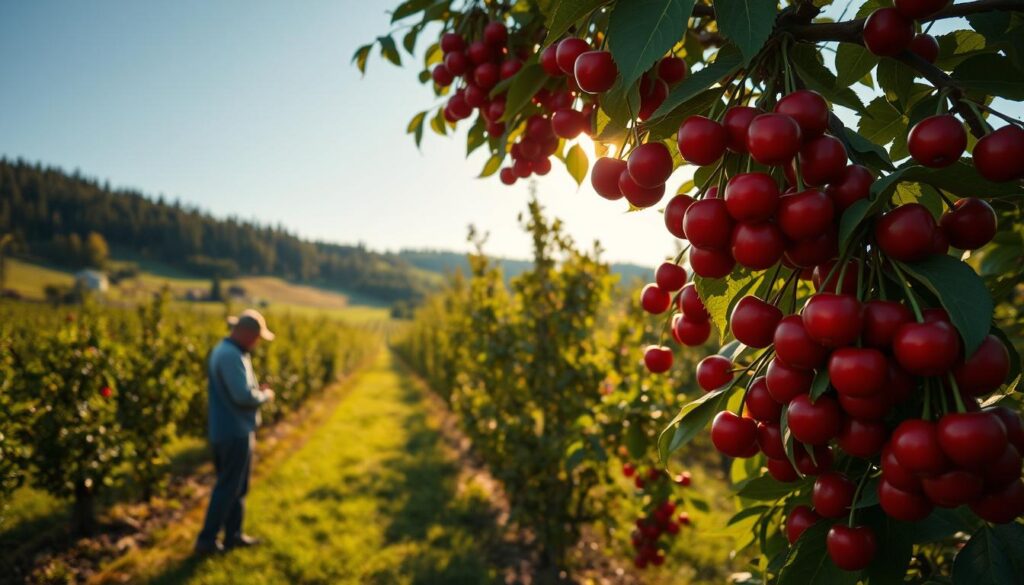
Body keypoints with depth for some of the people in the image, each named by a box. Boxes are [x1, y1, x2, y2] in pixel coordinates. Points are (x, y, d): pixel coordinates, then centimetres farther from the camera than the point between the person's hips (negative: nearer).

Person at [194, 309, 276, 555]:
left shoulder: (223, 350, 12)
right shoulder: (231, 355, -21)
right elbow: (243, 395, -27)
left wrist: (257, 391, 8)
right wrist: (265, 395, -9)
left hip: (228, 430, 10)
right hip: (235, 433, -10)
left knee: (238, 487, 18)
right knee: (228, 488, 1)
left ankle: (233, 534, 28)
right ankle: (207, 540, 11)